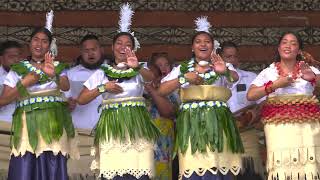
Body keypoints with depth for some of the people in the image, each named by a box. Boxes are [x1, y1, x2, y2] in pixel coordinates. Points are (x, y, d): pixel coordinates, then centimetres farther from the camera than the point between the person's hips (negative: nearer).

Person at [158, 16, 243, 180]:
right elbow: (161, 91, 1)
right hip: (191, 124, 0)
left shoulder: (223, 66, 9)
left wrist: (225, 71, -39)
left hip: (217, 123, 0)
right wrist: (184, 78, -15)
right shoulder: (182, 68, 12)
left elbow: (235, 77, -14)